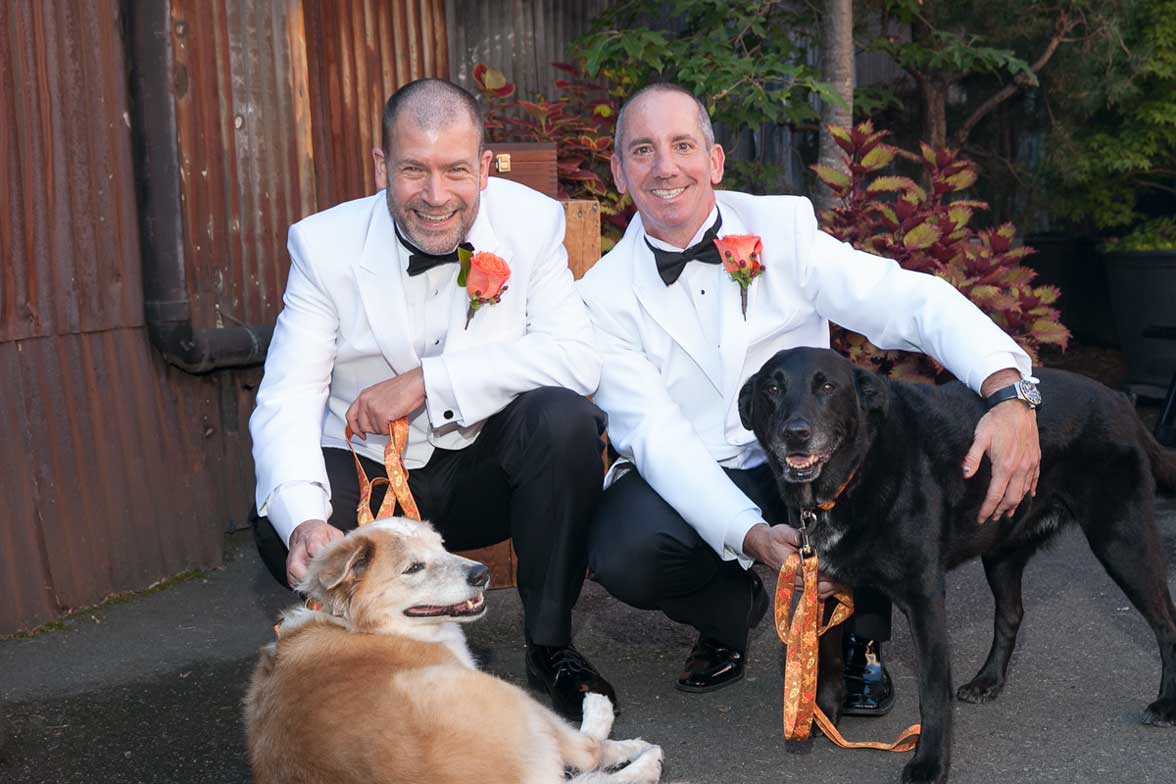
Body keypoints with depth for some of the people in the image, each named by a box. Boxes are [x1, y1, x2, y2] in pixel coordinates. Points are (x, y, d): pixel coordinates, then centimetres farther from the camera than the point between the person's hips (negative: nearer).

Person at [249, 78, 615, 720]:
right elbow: (286, 401, -19)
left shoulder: (531, 222, -9)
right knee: (279, 522, -29)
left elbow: (578, 359, -20)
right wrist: (305, 520, -39)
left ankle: (551, 646, -9)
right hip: (372, 475, 0)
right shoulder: (324, 245, -11)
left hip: (489, 470, 0)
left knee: (565, 418, -29)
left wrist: (427, 380, -26)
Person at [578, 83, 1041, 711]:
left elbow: (913, 300, -14)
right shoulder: (604, 295, -7)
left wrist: (1010, 394, -33)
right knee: (621, 553, -32)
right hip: (694, 488, 0)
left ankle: (855, 636, -2)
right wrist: (752, 536, -33)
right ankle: (731, 610, 7)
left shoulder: (782, 226, -4)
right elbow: (657, 437, -17)